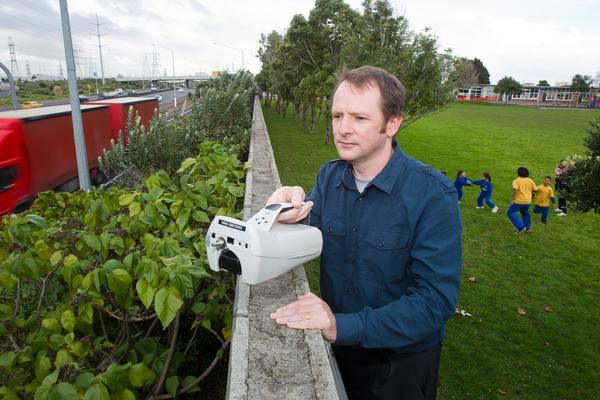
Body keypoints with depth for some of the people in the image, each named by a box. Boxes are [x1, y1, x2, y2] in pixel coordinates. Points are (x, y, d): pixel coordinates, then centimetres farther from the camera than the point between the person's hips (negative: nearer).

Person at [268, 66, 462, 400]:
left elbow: (436, 300, -28)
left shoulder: (433, 195, -25)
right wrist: (290, 214, -31)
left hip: (402, 362, -4)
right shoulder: (329, 175, -7)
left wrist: (343, 326, -36)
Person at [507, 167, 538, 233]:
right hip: (528, 201, 6)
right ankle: (528, 227, 34)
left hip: (519, 201, -6)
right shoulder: (530, 180, 6)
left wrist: (513, 200, -18)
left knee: (511, 212, 4)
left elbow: (515, 190, -23)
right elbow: (535, 190, 5)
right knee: (525, 212, 28)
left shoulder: (516, 181, -9)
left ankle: (520, 227, -6)